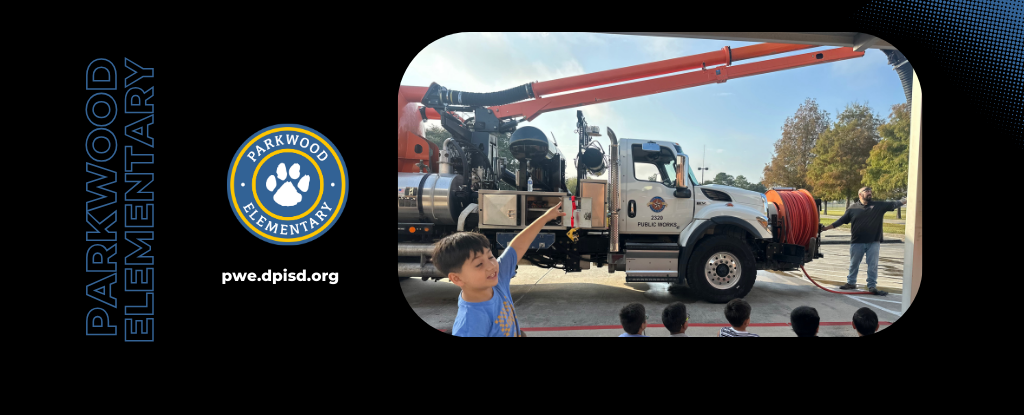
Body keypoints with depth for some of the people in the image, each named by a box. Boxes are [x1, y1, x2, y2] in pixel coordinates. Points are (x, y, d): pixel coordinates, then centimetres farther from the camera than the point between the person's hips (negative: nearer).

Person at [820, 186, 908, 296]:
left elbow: (894, 204, 3)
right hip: (857, 242, 0)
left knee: (873, 265, 2)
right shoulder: (853, 208, 3)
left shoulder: (879, 206, 6)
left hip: (873, 242, 0)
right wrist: (826, 228, -2)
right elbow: (841, 221, 3)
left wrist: (906, 200, -7)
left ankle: (872, 286, 10)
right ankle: (851, 282, 25)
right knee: (854, 264, 11)